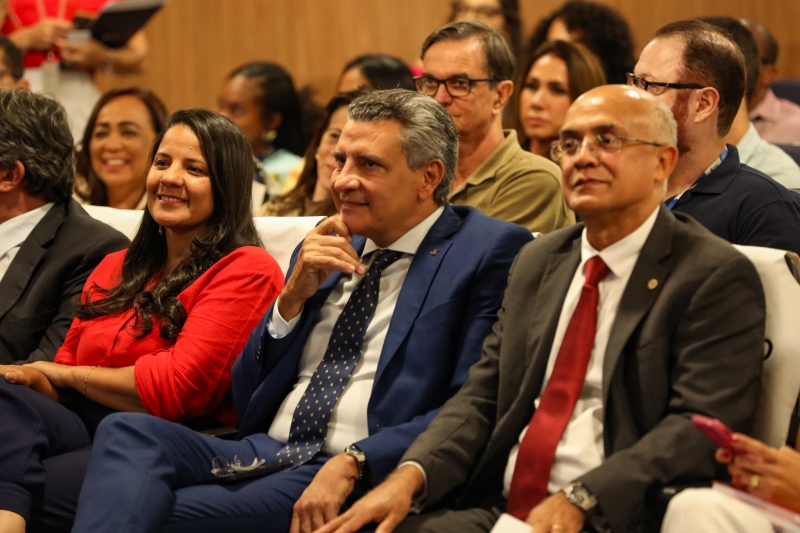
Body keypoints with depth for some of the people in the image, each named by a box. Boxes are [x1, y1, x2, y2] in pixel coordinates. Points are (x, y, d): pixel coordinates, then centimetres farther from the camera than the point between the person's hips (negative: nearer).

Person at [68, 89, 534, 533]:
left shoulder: (490, 250, 2)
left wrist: (353, 463, -20)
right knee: (128, 431, -25)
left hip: (366, 477, -6)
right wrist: (293, 296, 4)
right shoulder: (326, 253, 21)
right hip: (262, 453, 6)